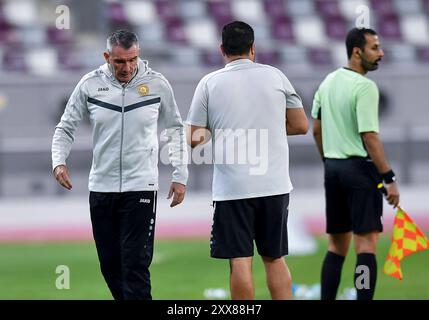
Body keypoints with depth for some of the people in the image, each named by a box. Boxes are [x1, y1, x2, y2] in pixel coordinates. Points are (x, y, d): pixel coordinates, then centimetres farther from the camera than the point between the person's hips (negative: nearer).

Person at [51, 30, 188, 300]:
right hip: (101, 187, 3)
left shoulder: (156, 84, -2)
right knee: (110, 264, 7)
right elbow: (66, 127, 7)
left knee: (135, 264, -11)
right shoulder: (90, 84, 0)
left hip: (141, 186, -2)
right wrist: (59, 161, -11)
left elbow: (176, 129, 10)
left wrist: (180, 176, 6)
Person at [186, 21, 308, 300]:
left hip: (232, 188, -2)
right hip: (274, 183, 2)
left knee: (240, 261, -1)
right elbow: (301, 125, 10)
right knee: (275, 258, 10)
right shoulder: (275, 76, 5)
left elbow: (194, 139, 1)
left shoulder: (209, 83, 1)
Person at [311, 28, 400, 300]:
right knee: (366, 242, -7)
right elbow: (370, 137, -19)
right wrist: (389, 179, -17)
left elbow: (317, 129, 15)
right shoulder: (365, 87, -15)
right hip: (360, 167, -8)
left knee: (337, 245, 12)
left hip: (333, 168, 8)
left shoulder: (329, 81, 10)